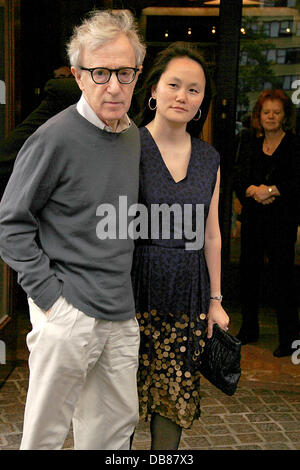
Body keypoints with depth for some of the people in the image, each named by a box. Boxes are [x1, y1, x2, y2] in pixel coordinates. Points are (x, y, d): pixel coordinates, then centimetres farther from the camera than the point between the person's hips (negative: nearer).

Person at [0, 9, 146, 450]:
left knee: (117, 426, 15)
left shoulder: (133, 135, 9)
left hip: (121, 315, 7)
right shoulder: (55, 137, -14)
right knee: (45, 432, 5)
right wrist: (50, 297, -14)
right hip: (68, 314, -7)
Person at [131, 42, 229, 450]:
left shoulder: (209, 159, 8)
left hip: (188, 296, 4)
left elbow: (211, 236, 13)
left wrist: (215, 300, 13)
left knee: (177, 394, 9)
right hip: (136, 290, -4)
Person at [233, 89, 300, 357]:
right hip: (253, 219, 5)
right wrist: (254, 190, -13)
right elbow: (238, 180, 6)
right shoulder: (250, 145, 13)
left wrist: (271, 190, -17)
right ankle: (249, 330, 23)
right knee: (249, 272, 9)